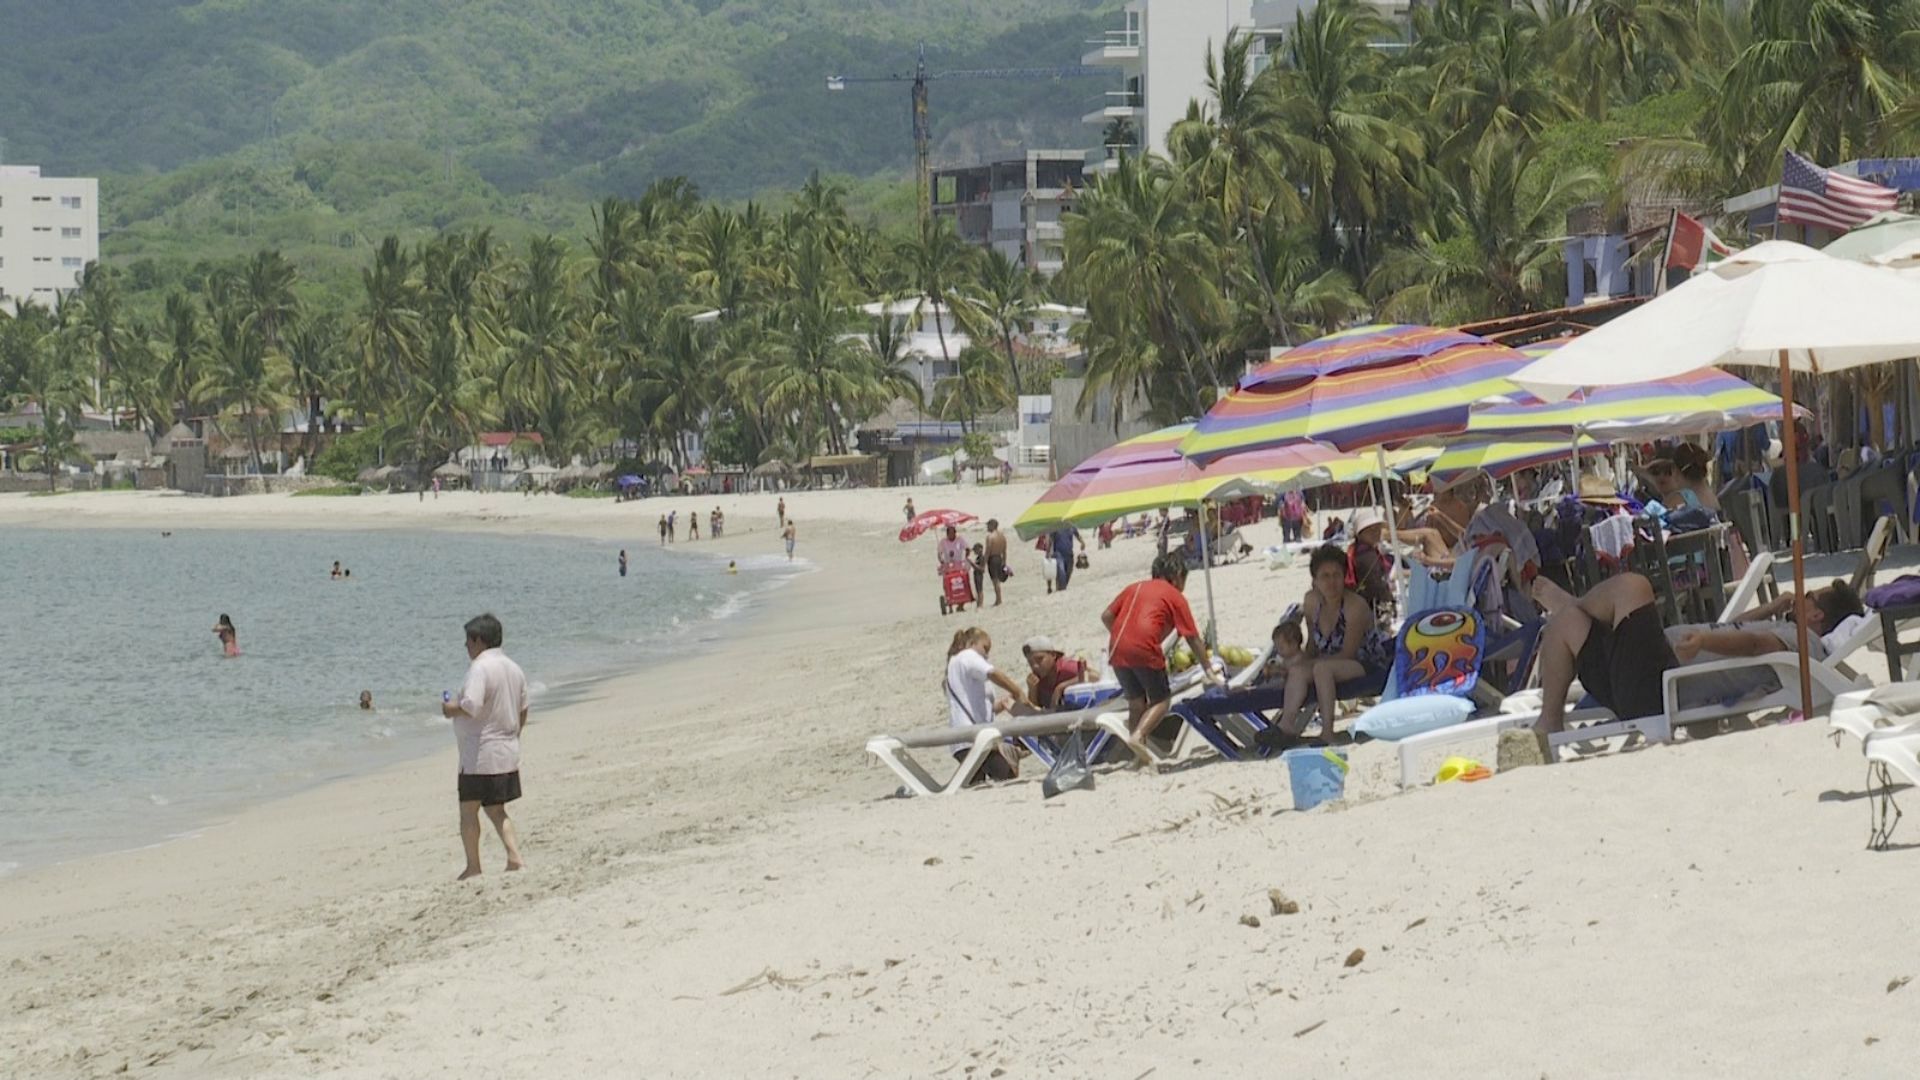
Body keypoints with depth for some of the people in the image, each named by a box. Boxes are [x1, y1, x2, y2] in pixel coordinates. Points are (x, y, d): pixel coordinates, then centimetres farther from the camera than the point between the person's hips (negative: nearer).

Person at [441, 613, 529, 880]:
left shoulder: (480, 668, -17)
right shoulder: (514, 669, 10)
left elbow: (471, 706, -28)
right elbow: (522, 712, 16)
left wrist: (451, 709, -9)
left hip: (480, 755, -8)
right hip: (508, 753, 8)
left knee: (468, 809, 5)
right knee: (496, 810, 15)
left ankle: (473, 867, 8)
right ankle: (515, 857, 0)